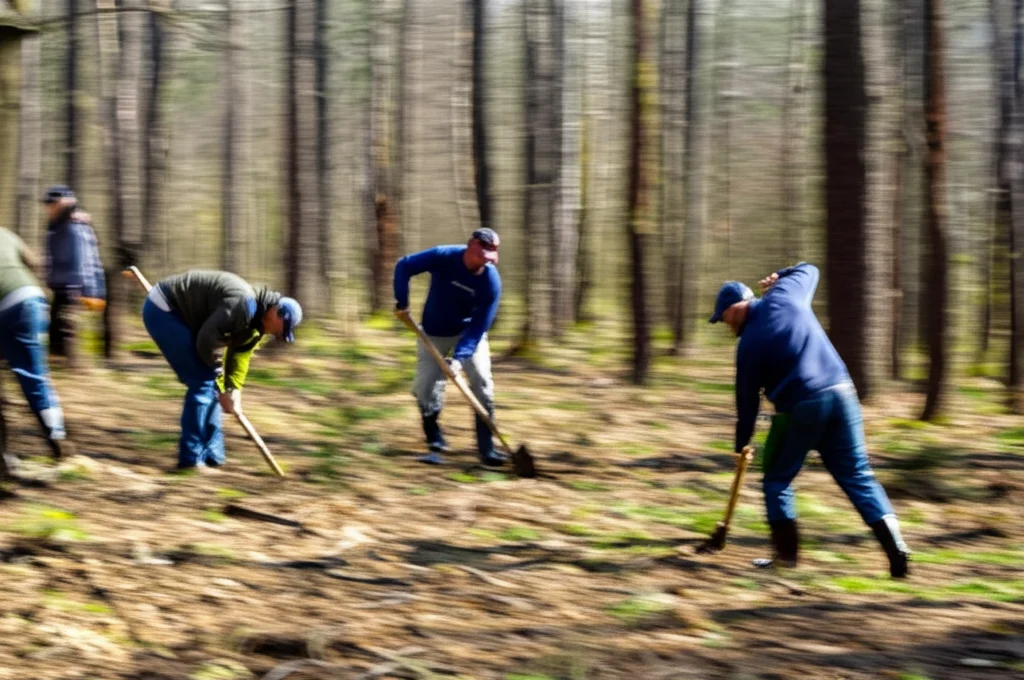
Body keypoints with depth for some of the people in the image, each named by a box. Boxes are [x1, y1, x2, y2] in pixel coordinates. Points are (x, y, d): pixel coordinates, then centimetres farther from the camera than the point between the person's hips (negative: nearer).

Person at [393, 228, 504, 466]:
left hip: (469, 331, 0)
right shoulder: (444, 257, -27)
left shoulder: (491, 281, -25)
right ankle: (435, 444, 15)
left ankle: (487, 449, -9)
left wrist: (460, 357, -34)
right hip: (434, 333, 0)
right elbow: (403, 267, -15)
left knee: (482, 381, -14)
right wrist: (402, 303, -18)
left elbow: (479, 326, -25)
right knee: (425, 388, -4)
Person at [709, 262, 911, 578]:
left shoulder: (749, 344, -3)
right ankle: (896, 550, -5)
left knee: (777, 479, 16)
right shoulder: (785, 294, 7)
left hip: (799, 408, -5)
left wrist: (741, 445, 15)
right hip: (841, 394, 5)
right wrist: (778, 276, 40)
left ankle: (786, 553, 11)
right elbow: (808, 269, 29)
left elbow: (747, 401, 3)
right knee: (858, 475, 6)